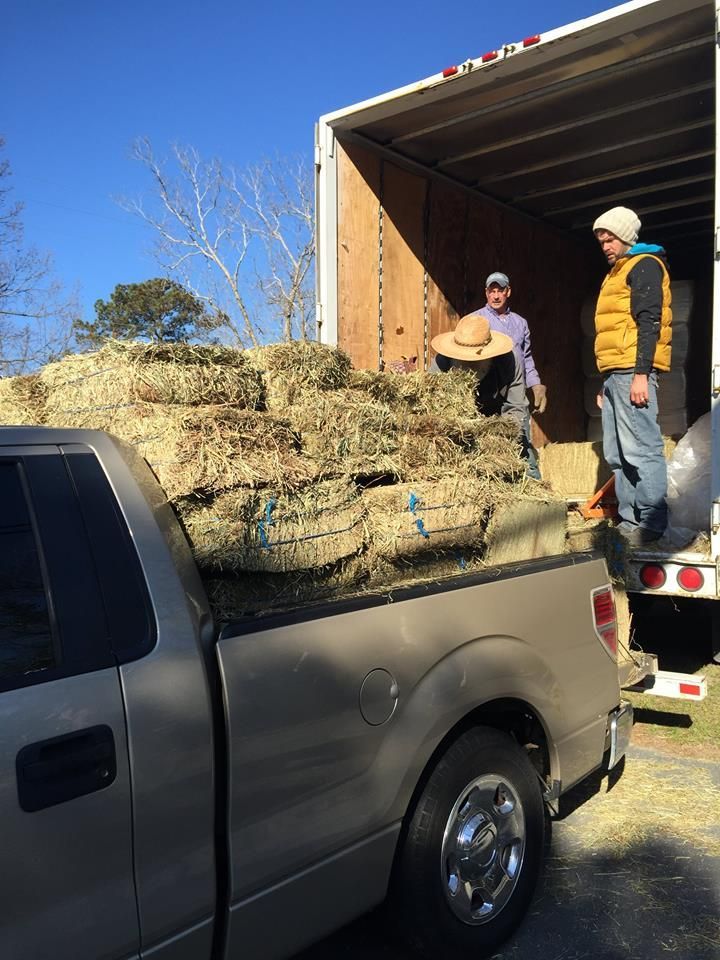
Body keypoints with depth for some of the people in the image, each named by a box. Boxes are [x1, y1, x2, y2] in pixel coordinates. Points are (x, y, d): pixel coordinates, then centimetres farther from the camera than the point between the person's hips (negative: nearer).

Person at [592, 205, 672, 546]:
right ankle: (629, 521, 11)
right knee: (617, 454, 7)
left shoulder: (644, 265, 0)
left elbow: (649, 322, -12)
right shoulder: (616, 273, 28)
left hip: (632, 371, -10)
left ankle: (652, 524, -9)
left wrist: (641, 374, -20)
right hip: (614, 373, 10)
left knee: (641, 449, -11)